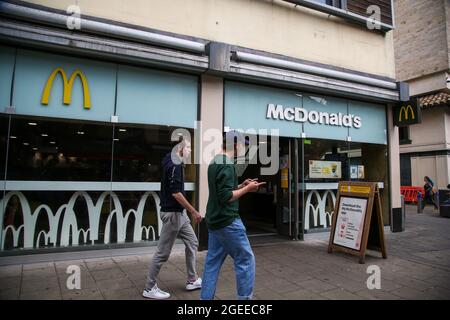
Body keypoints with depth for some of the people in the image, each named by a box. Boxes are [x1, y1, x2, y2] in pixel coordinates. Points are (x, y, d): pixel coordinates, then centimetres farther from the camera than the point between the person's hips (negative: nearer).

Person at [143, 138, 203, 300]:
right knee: (163, 252, 1)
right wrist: (194, 212, -20)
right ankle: (149, 288, 17)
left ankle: (192, 280, 28)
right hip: (172, 213, -11)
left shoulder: (169, 159, 7)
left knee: (192, 242, 16)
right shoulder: (174, 165, -22)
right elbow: (175, 193, -25)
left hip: (179, 212, 11)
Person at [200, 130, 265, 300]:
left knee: (212, 261, 13)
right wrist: (247, 189, -13)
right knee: (245, 258, 4)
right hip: (227, 221, -9)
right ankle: (244, 297, 13)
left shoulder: (214, 163, 12)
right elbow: (226, 197, -22)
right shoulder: (227, 165, -17)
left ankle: (206, 298, 19)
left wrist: (242, 185, 10)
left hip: (214, 221, 9)